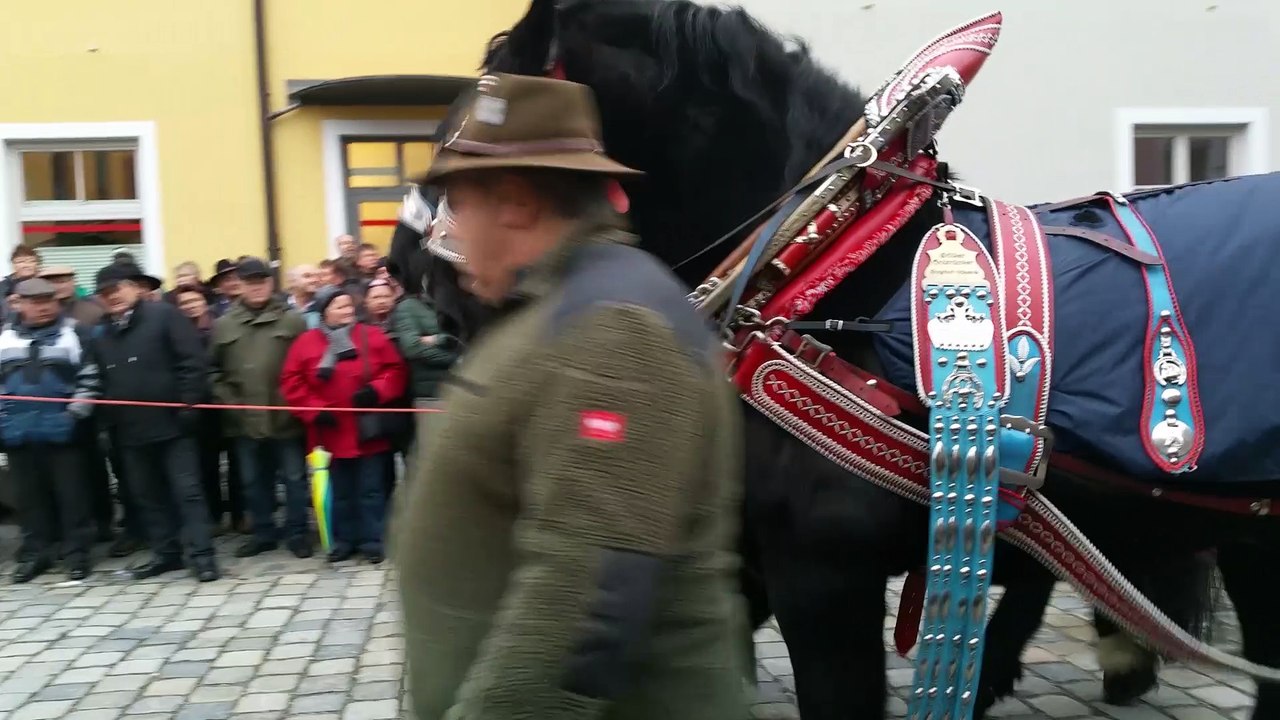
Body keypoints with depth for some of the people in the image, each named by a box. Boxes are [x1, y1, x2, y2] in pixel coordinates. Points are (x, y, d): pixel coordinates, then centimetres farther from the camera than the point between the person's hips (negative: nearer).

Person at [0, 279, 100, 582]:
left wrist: (76, 412, -11)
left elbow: (89, 377, -2)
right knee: (30, 494, 11)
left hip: (61, 429, -3)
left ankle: (76, 553, 9)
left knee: (71, 492, 1)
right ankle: (34, 553, 21)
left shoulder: (73, 333, 1)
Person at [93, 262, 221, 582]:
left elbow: (191, 362, -11)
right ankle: (165, 553, 24)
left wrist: (189, 403, -16)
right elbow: (105, 381, 18)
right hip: (132, 429, 7)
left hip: (171, 422, -7)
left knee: (187, 490, -3)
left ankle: (201, 554, 1)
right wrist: (110, 420, 10)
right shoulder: (103, 334, 15)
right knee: (147, 494, 13)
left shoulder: (163, 315, -6)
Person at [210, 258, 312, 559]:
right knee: (254, 480, 13)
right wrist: (225, 399, 0)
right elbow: (213, 369, 11)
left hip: (285, 417, -3)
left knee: (294, 477, 5)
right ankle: (264, 532, 26)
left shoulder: (293, 320, 0)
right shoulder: (224, 325, 7)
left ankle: (297, 533, 17)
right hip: (245, 420, 3)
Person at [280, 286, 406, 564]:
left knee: (371, 489, 6)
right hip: (334, 432, 1)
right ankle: (344, 539, 26)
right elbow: (292, 382, -1)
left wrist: (376, 391, -17)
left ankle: (372, 540, 16)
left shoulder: (372, 336, -1)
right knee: (341, 491, 13)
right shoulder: (307, 342, -1)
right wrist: (314, 410, -11)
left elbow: (395, 370, -2)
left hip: (370, 431, -1)